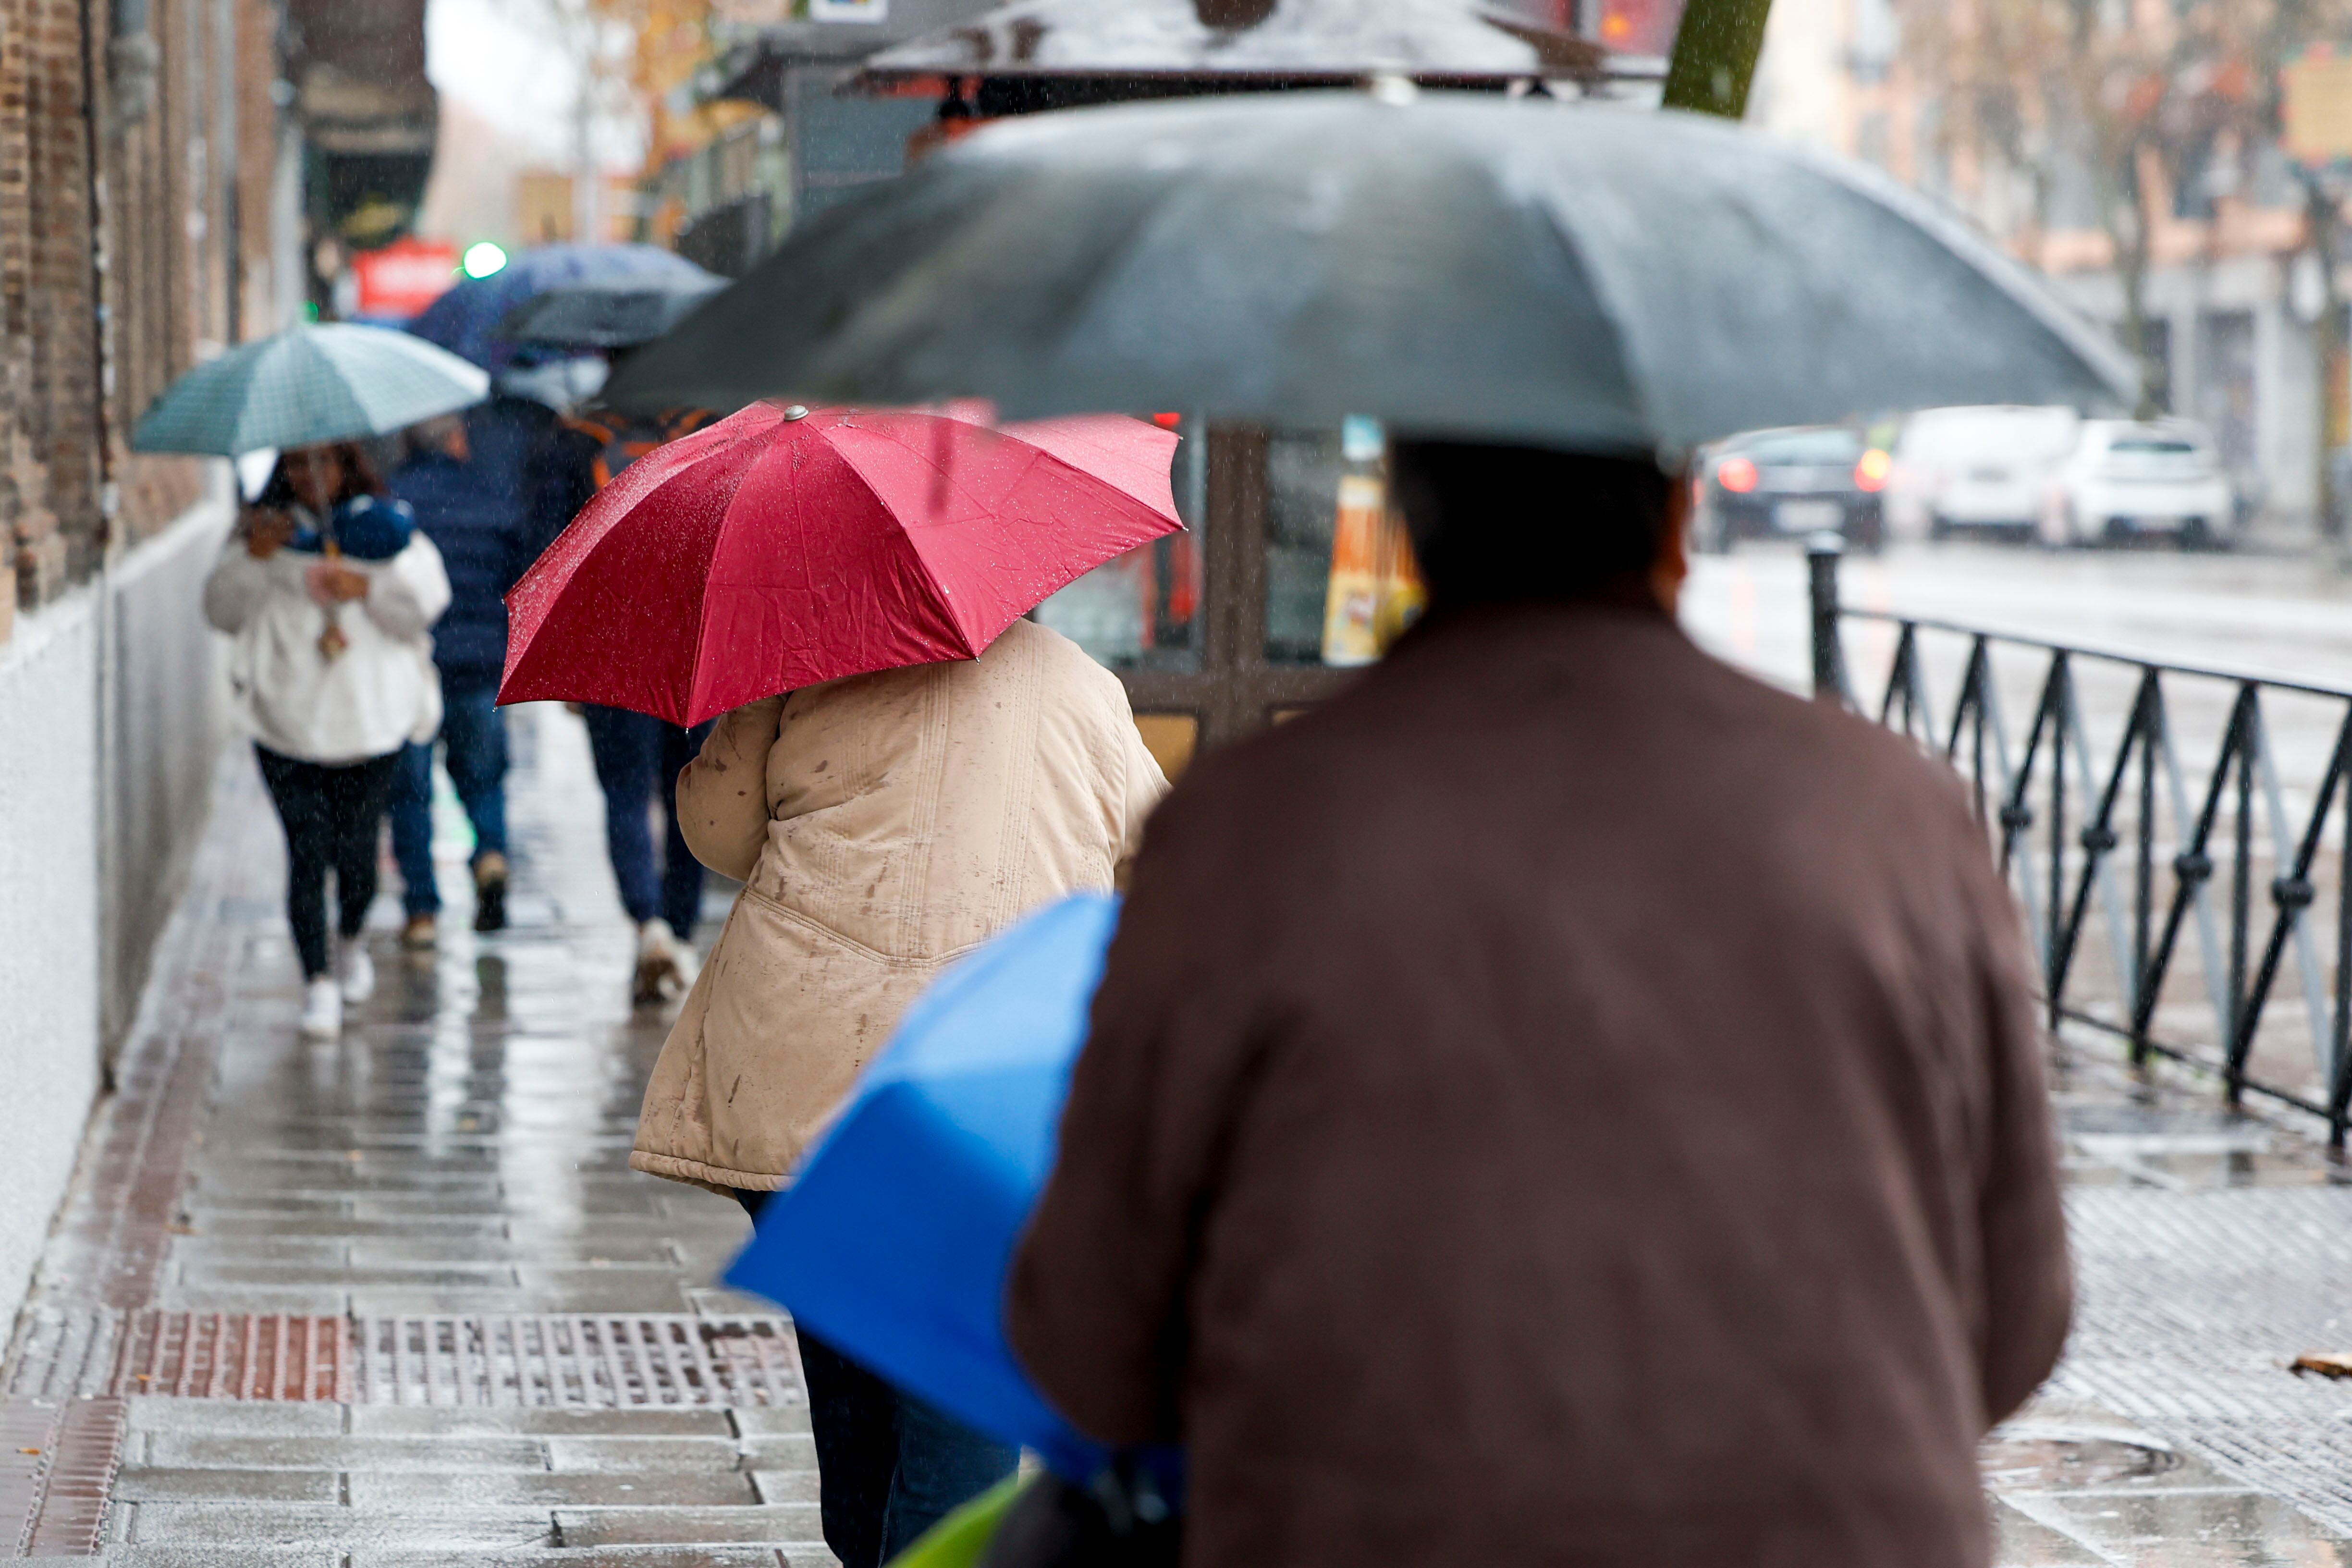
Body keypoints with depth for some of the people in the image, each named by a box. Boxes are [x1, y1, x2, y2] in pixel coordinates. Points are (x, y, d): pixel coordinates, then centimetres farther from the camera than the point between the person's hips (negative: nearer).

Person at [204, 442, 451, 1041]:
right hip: (287, 719, 0)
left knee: (357, 849, 4)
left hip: (371, 718, 0)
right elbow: (223, 610, 1)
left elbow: (424, 606, -1)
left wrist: (368, 590, -18)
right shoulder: (267, 531, 9)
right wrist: (255, 557, -15)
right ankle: (317, 981, -3)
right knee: (307, 850, -9)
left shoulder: (386, 532, 7)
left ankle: (350, 945, 34)